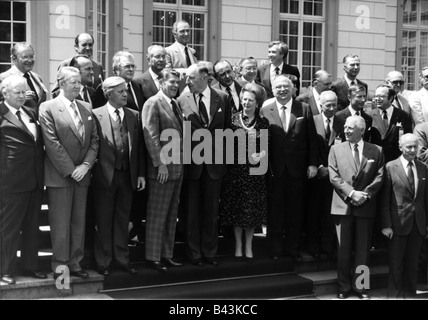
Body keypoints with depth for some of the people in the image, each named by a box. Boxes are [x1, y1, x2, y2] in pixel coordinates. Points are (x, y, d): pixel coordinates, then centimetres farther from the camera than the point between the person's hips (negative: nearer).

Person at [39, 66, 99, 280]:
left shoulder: (86, 108, 12)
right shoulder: (48, 108, -5)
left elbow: (94, 140, 10)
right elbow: (52, 143, -12)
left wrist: (86, 165, -5)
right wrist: (70, 170, -14)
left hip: (82, 174, 5)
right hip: (59, 175, -5)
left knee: (79, 221, 9)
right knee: (60, 222, 0)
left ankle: (75, 263, 18)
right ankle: (60, 266, 9)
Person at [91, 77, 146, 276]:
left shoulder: (134, 116, 8)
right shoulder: (96, 115, -6)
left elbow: (139, 147, 9)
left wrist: (141, 174, 4)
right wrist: (93, 170, -12)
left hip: (127, 175, 4)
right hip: (105, 175, -4)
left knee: (123, 218, 12)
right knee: (104, 220, 7)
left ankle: (122, 259, 23)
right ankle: (103, 262, 17)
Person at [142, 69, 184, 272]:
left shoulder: (175, 104, 16)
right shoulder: (153, 103, -9)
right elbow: (151, 136, -15)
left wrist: (181, 163, 11)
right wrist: (160, 164, -19)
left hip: (178, 167, 8)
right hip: (162, 168, -8)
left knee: (171, 214, 12)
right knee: (157, 215, -1)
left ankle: (167, 255, 20)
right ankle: (153, 257, 7)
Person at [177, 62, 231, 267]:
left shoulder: (222, 98, 1)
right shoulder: (182, 100, -3)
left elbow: (227, 127, 9)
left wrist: (220, 147, 2)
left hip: (215, 162, 1)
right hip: (191, 161, -1)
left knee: (211, 210, 8)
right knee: (191, 210, 6)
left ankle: (210, 252, 19)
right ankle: (194, 253, 17)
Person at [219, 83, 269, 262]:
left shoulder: (263, 122, 3)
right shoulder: (234, 120, 3)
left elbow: (266, 147, -2)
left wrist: (259, 156, -18)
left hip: (255, 170, 0)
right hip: (236, 169, 0)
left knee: (253, 209, 4)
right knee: (236, 208, 4)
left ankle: (249, 247, 15)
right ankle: (238, 246, 15)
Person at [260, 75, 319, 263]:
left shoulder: (304, 109, 4)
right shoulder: (265, 111, 2)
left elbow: (312, 139, 3)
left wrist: (313, 163, -3)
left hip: (298, 169, 1)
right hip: (274, 169, -1)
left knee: (295, 210, 8)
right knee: (275, 210, 6)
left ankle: (293, 249, 20)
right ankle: (275, 249, 17)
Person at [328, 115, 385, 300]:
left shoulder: (376, 151, 6)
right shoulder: (336, 149, 6)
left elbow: (379, 177, 2)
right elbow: (334, 177, -2)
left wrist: (365, 194, -11)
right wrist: (351, 193, -13)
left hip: (366, 206, 0)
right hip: (343, 205, 0)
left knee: (363, 249, 5)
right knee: (343, 249, 3)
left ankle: (360, 287, 14)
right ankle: (344, 288, 12)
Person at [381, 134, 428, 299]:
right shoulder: (391, 167, -5)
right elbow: (385, 199, -6)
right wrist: (386, 225, -10)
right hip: (398, 223, -3)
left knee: (412, 264, 11)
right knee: (396, 264, 4)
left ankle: (410, 294, 21)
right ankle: (394, 294, 15)